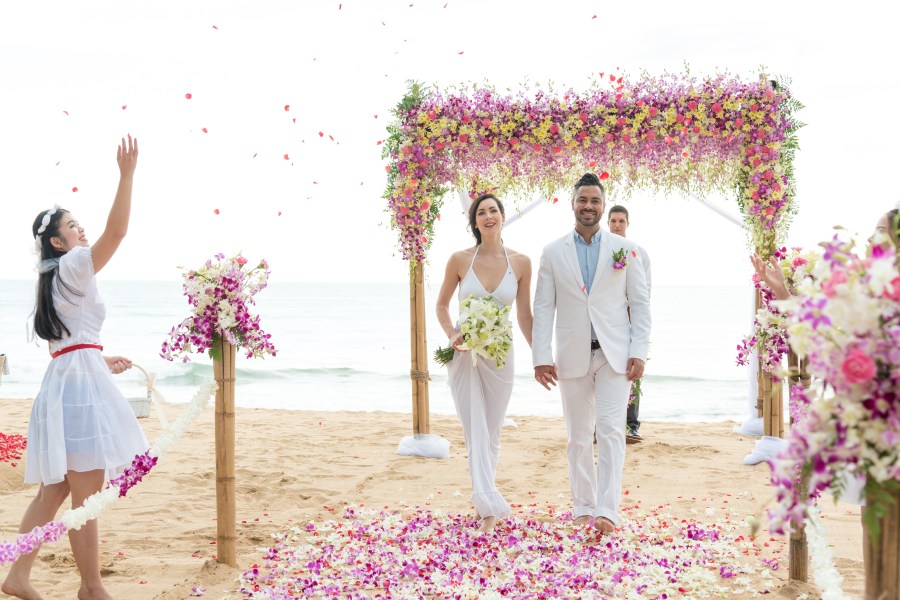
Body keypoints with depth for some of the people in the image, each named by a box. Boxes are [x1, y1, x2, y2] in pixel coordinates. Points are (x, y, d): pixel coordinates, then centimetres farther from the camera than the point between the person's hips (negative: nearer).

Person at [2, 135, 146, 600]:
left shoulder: (54, 281, 20)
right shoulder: (72, 266, -7)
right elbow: (116, 231, -21)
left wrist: (102, 364, 29)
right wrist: (127, 174, -23)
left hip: (64, 382, 10)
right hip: (79, 386, -10)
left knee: (54, 490, 13)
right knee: (86, 497, -3)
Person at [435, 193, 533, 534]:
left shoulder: (520, 262, -2)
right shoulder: (460, 260, -5)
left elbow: (524, 316, 4)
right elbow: (442, 305, 7)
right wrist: (451, 335, -10)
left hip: (500, 355, 1)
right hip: (464, 354, -1)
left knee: (491, 434, 10)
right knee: (475, 432, -6)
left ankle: (485, 505, 28)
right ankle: (490, 506, -7)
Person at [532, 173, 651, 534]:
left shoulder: (624, 249, 3)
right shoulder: (553, 253, 5)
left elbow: (640, 302, 3)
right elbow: (543, 308, 3)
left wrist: (639, 352, -6)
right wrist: (541, 356, -5)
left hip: (614, 354, -1)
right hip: (572, 356, 2)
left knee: (611, 431, -10)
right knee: (579, 437, 9)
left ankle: (607, 511, -11)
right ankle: (583, 507, 19)